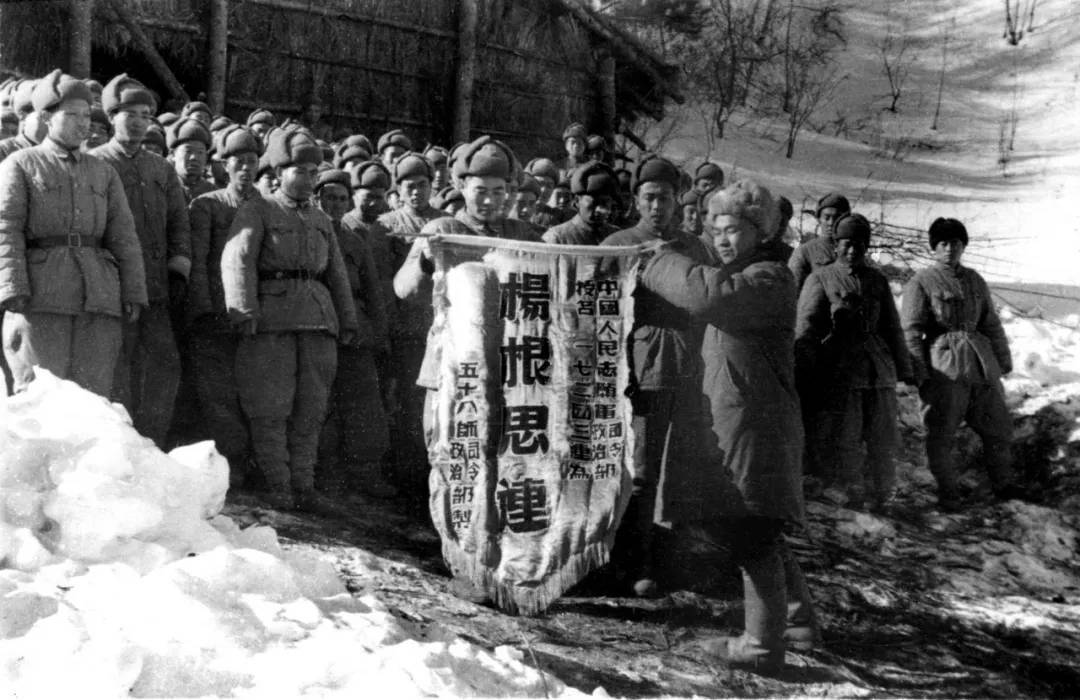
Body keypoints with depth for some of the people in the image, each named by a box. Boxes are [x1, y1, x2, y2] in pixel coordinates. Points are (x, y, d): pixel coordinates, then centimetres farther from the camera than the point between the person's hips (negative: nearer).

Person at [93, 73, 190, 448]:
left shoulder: (162, 170, 18)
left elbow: (179, 223, 15)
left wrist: (178, 270, 1)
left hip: (155, 288, 4)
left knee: (165, 365, 0)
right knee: (117, 371, -3)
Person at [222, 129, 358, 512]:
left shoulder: (321, 220, 23)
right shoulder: (257, 211, 4)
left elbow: (337, 274, 24)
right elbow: (237, 260, -8)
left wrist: (347, 321, 14)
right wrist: (245, 311, -20)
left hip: (318, 320, 5)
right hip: (272, 318, -5)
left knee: (311, 408, 5)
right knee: (271, 407, -4)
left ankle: (303, 484, 10)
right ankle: (276, 485, 2)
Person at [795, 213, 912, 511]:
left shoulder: (877, 281, 16)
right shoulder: (820, 279, 5)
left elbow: (893, 328, 21)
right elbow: (805, 325, -5)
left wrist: (904, 370, 18)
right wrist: (805, 369, -17)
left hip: (879, 370, 3)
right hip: (838, 370, -3)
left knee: (882, 439, 5)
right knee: (842, 439, -5)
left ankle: (881, 497, 17)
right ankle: (853, 495, 9)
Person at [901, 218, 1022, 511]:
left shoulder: (975, 280, 14)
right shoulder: (921, 283, -3)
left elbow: (991, 324, 22)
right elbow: (911, 331, -6)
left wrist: (1003, 360, 20)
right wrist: (920, 373, -12)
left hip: (981, 361, 5)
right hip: (943, 364, -5)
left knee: (999, 426, 12)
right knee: (942, 434, -3)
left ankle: (1004, 484, 29)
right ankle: (948, 492, 11)